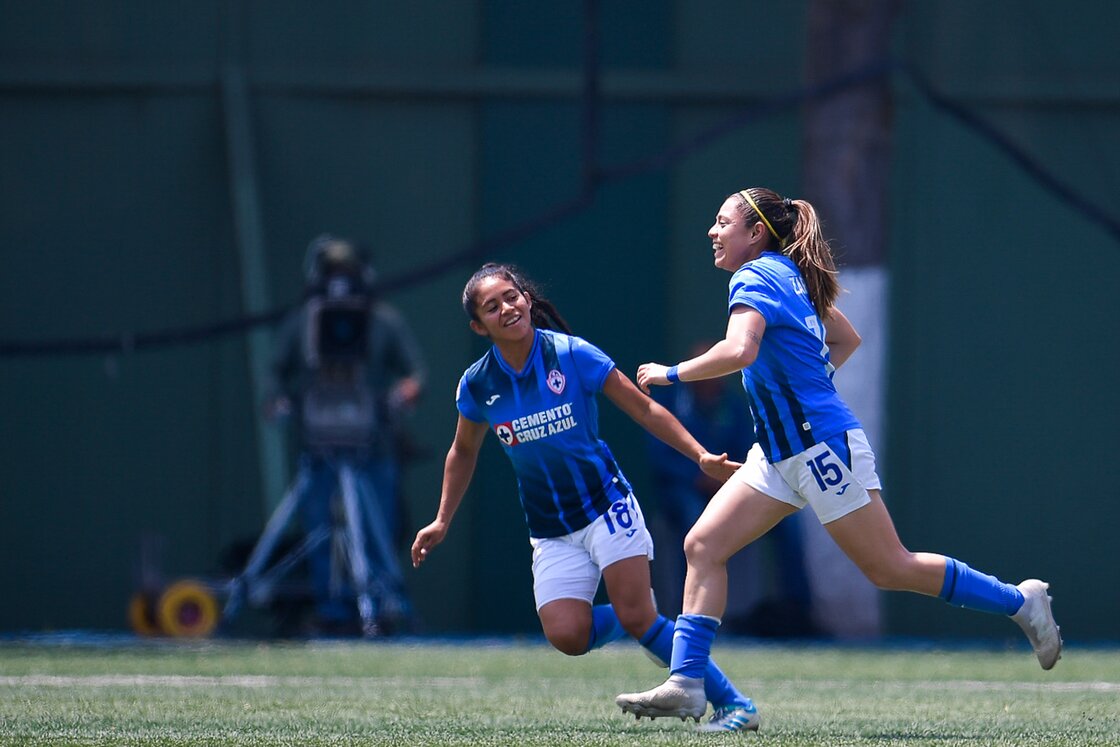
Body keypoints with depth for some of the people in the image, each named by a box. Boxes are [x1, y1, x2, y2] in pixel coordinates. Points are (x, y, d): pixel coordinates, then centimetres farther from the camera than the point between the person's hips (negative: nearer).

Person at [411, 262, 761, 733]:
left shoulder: (573, 355, -11)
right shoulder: (477, 385, -1)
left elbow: (644, 410, -4)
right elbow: (463, 452, 18)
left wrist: (701, 456, -11)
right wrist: (442, 522, 18)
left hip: (606, 505, -3)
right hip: (551, 532, 3)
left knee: (636, 618, -17)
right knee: (567, 636, -15)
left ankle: (733, 703, -6)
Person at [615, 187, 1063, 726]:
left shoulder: (756, 277, -14)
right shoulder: (789, 277, 14)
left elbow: (739, 351, -31)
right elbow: (847, 339, 26)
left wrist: (672, 374, -19)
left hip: (821, 445, -10)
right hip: (781, 453, 10)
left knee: (889, 568, -3)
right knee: (702, 546, -1)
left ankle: (1020, 602, 9)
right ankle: (684, 685, -5)